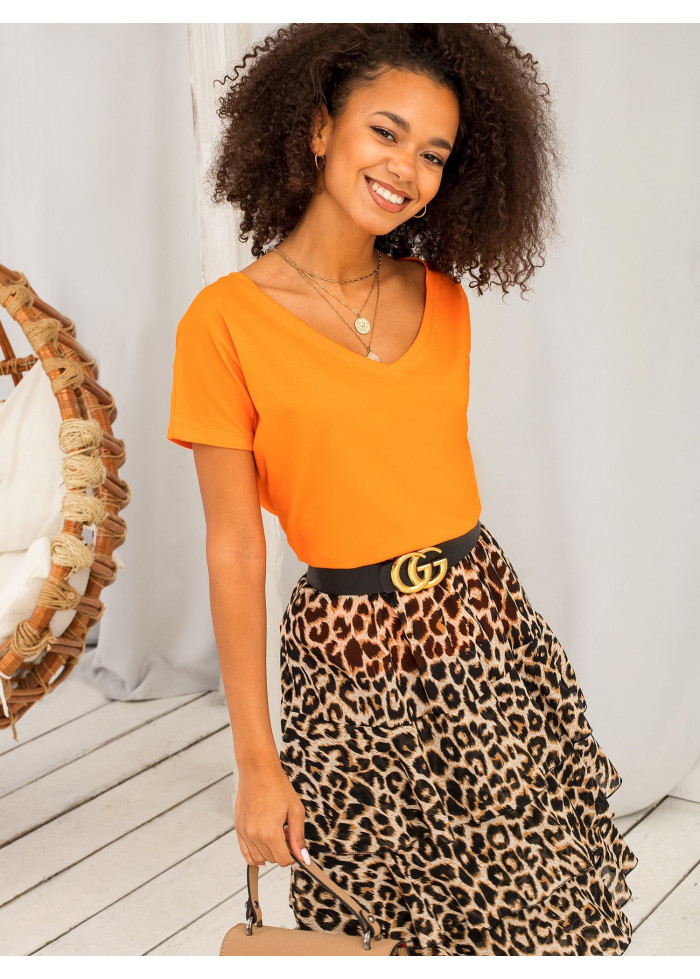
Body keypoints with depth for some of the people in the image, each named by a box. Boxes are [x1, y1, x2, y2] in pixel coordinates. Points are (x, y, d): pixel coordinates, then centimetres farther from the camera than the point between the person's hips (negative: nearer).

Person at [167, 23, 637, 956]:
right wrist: (258, 764, -8)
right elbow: (234, 548, -9)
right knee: (389, 926, 7)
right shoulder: (226, 320, -10)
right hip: (351, 660, -4)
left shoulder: (441, 300, 5)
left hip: (486, 628, 4)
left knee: (542, 909, 8)